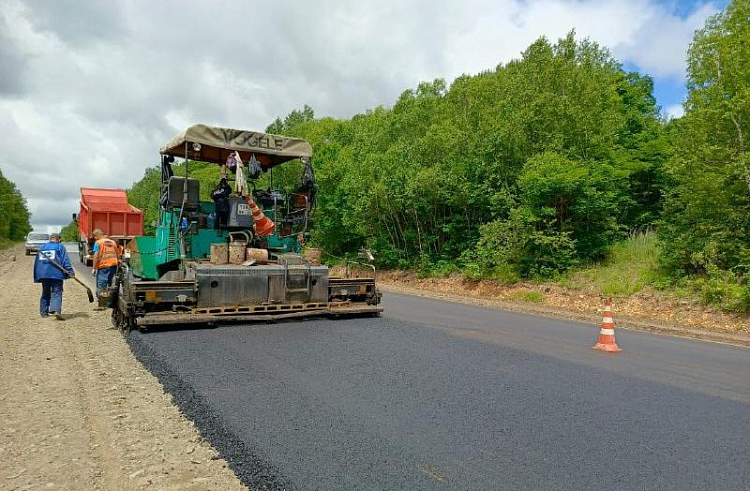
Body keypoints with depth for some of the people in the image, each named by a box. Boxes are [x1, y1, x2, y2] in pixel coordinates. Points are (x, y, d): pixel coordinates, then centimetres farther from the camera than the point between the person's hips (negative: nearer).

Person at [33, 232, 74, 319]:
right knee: (56, 293, -8)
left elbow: (36, 262, 20)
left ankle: (44, 312, 19)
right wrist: (70, 271, -11)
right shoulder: (60, 247, 3)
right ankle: (56, 310, -26)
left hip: (43, 274, 5)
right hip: (56, 274, -5)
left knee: (45, 293, 16)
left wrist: (36, 276, 24)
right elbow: (65, 261, -7)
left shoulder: (41, 248, 18)